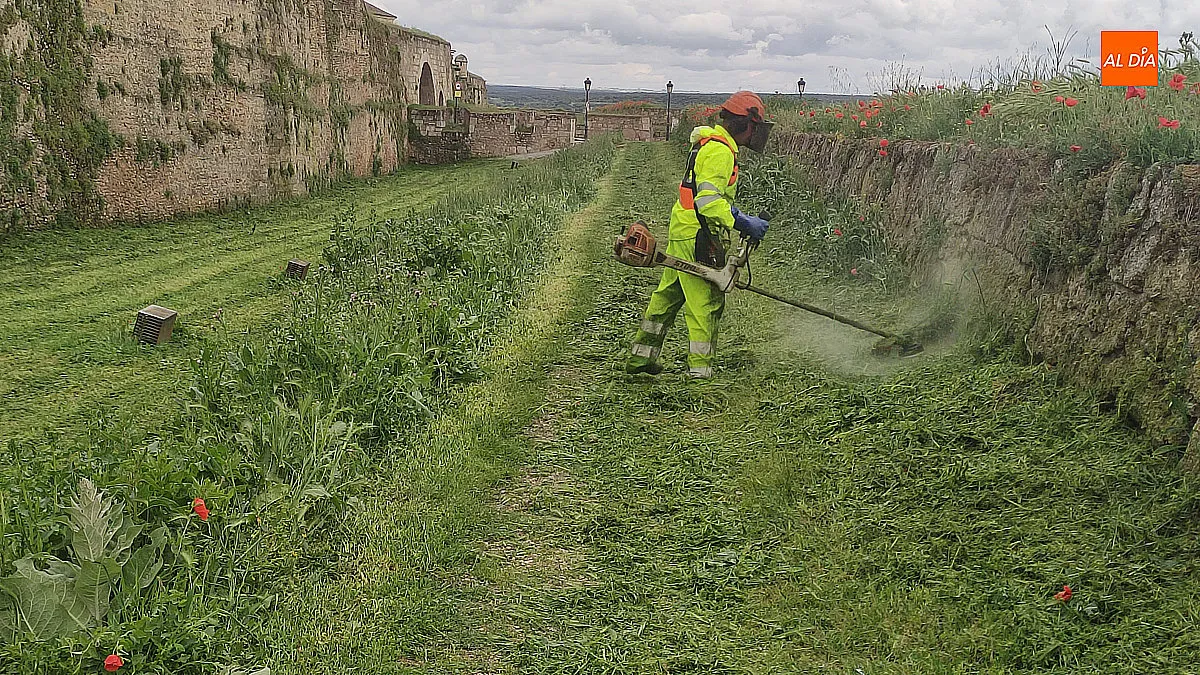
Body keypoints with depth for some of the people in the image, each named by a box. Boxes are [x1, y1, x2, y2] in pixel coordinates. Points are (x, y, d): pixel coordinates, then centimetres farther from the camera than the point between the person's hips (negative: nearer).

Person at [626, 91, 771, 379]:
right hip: (699, 239, -11)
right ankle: (700, 373, -4)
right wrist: (743, 224, -25)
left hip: (681, 235, 11)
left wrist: (742, 220, 17)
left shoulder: (709, 144, 18)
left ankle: (641, 357, 30)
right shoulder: (720, 150, -15)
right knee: (706, 306, -7)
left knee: (667, 296, 19)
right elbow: (708, 199, -26)